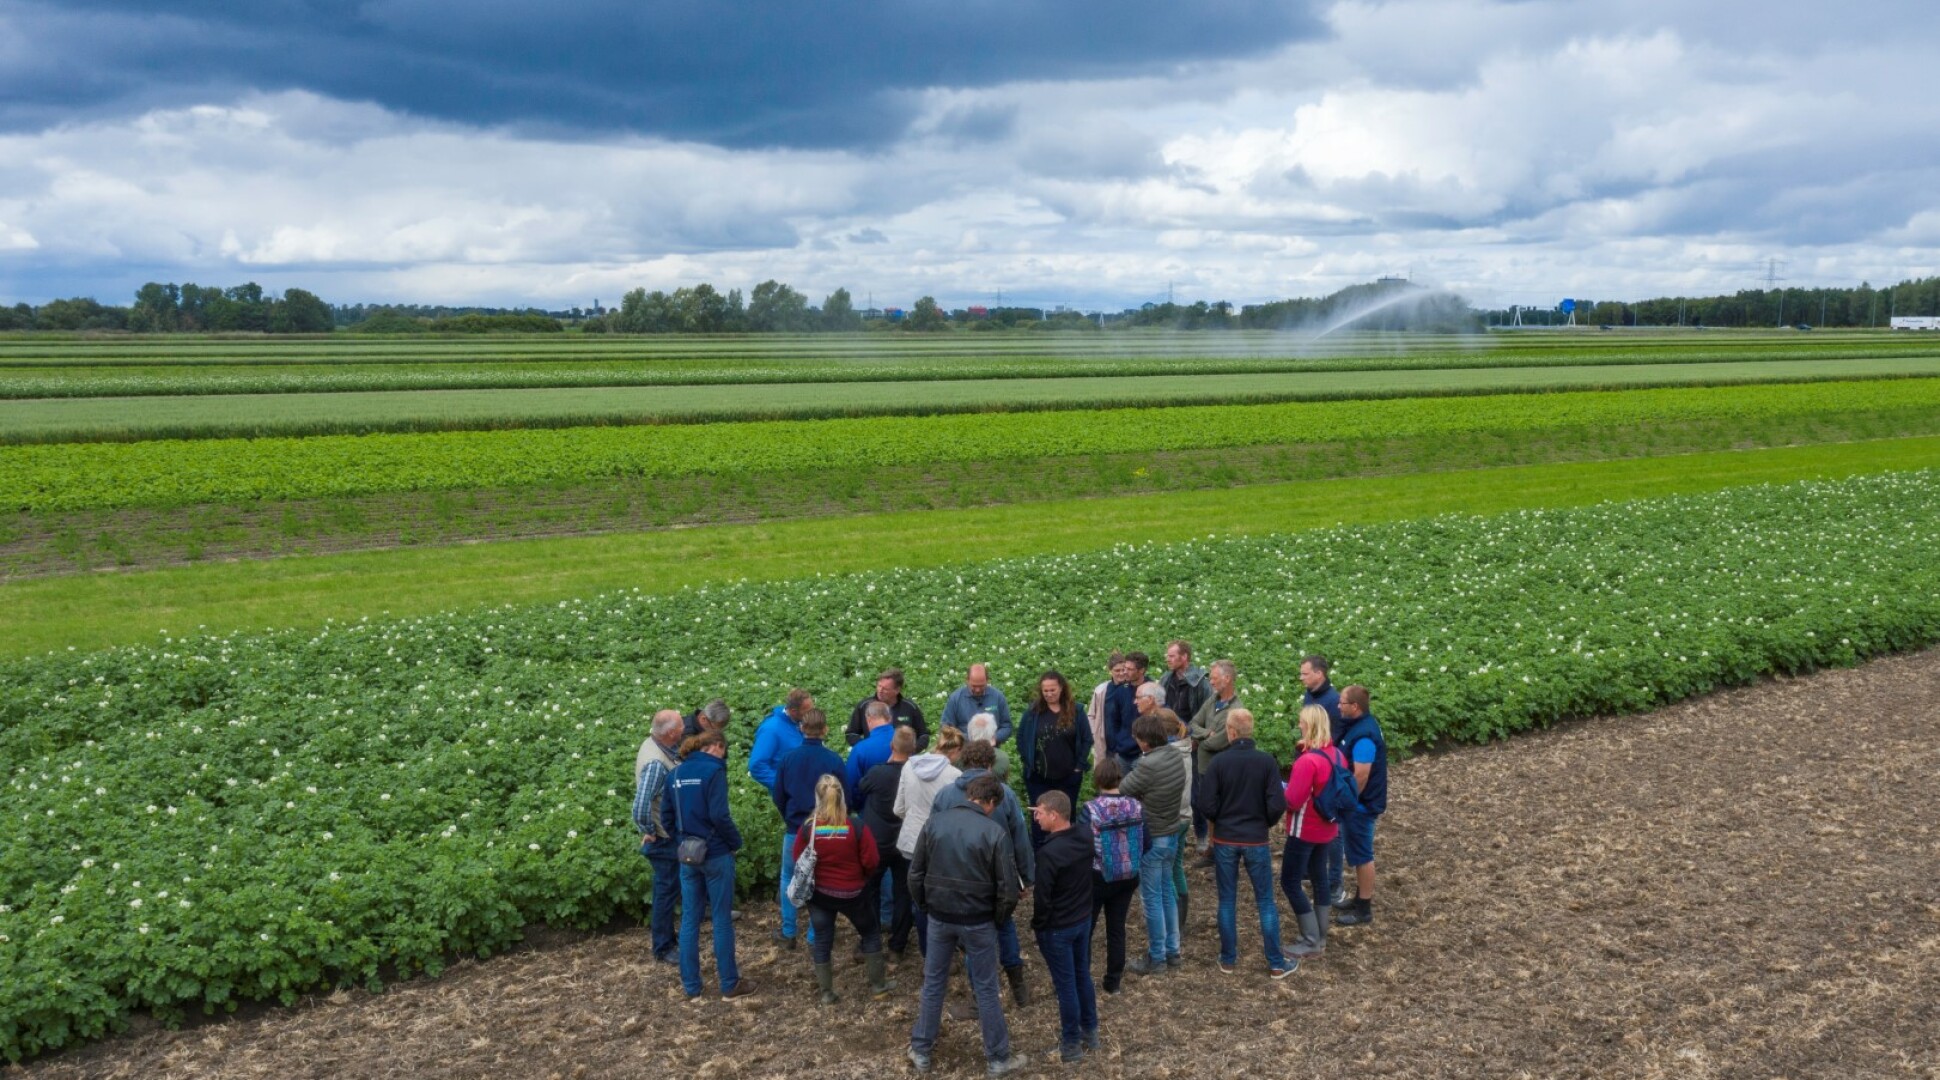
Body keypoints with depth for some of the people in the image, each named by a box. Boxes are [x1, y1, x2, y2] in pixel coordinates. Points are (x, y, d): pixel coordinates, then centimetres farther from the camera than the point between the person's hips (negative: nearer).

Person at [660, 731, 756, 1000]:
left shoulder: (676, 773, 8)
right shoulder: (713, 770, -12)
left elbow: (666, 817, 10)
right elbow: (719, 815, -19)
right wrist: (736, 841, -5)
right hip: (716, 854, -5)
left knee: (689, 920, 11)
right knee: (722, 920, 4)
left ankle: (691, 987, 16)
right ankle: (730, 985, 12)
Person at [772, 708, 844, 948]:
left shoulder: (788, 758, -8)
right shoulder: (834, 760, -13)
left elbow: (778, 797, 1)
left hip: (794, 829, 1)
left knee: (788, 878, 18)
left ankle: (788, 932, 20)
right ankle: (815, 935, 16)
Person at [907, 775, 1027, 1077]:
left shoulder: (934, 822, -4)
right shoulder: (995, 832, -15)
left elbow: (915, 874, 1)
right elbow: (1008, 888, -13)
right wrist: (999, 918, 5)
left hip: (940, 918, 3)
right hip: (978, 921, -3)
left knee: (933, 984, 17)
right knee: (986, 989, 10)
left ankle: (921, 1051, 28)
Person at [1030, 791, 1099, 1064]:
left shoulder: (1048, 854, -30)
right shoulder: (1086, 835, -9)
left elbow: (1042, 898, -23)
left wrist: (1036, 925, -5)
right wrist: (1045, 812, 5)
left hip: (1057, 928, -7)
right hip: (1084, 918, 7)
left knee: (1065, 984, 7)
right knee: (1083, 975, 23)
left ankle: (1071, 1044, 21)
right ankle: (1089, 1030, 38)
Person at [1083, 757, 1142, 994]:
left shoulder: (1091, 810, -19)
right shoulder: (1136, 807, -7)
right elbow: (1145, 845, 1)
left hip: (1097, 878, -4)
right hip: (1127, 878, 4)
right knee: (1117, 928, 16)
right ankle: (1113, 981, 25)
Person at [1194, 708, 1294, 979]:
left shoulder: (1219, 762, -12)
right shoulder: (1267, 761, -11)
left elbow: (1207, 806, -11)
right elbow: (1277, 805, -12)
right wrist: (1264, 823, 9)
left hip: (1225, 840, 0)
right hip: (1256, 841, 0)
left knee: (1227, 900, 13)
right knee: (1266, 901, 10)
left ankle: (1228, 960, 21)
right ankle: (1276, 963, 16)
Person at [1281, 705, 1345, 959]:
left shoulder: (1307, 761, -26)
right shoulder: (1337, 755, 0)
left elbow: (1292, 802, -25)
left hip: (1304, 831, -8)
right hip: (1327, 829, 9)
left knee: (1289, 882, 1)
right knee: (1320, 878, 19)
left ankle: (1311, 942, 3)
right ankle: (1320, 936, 28)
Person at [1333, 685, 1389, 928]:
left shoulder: (1364, 736, -27)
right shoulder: (1364, 724, 5)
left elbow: (1361, 775, -28)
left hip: (1360, 805, -10)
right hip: (1360, 802, 10)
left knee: (1361, 854, 0)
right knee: (1359, 852, 20)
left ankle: (1364, 910, 9)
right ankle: (1361, 897, 33)